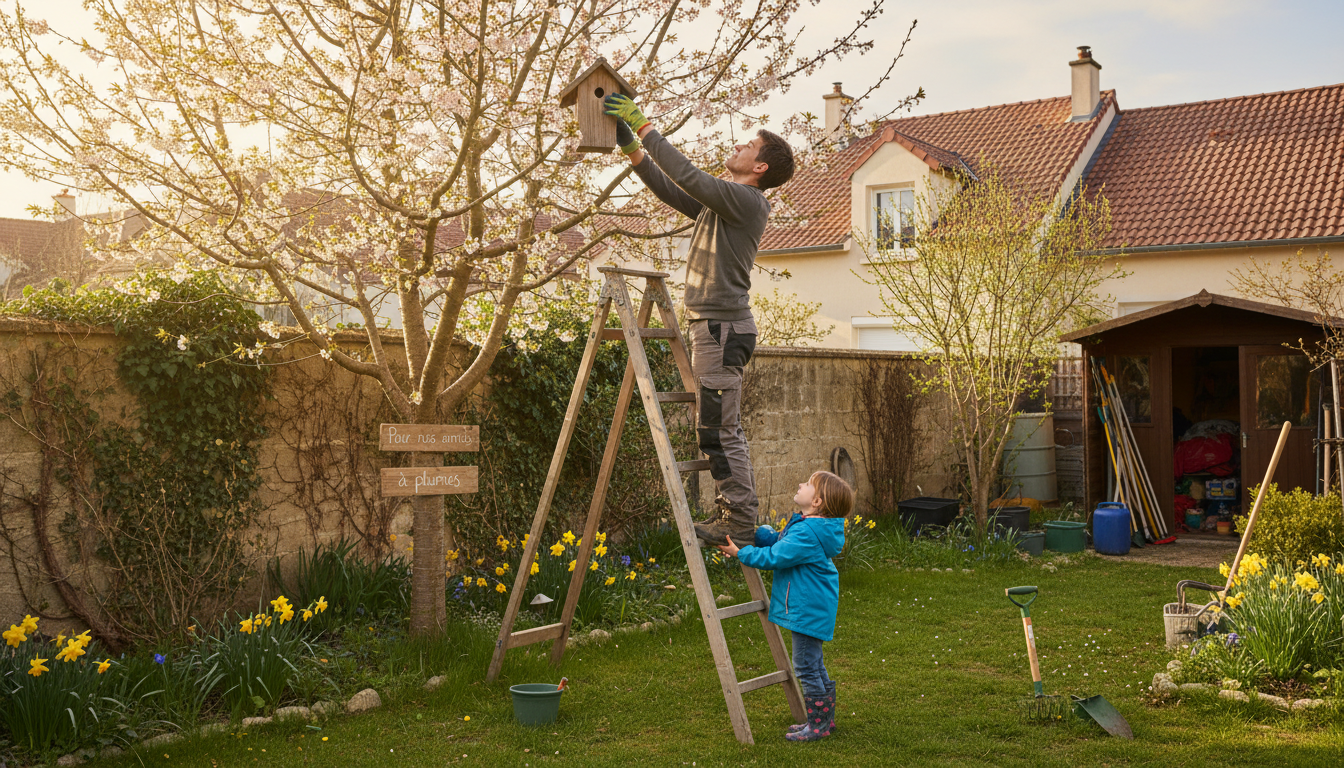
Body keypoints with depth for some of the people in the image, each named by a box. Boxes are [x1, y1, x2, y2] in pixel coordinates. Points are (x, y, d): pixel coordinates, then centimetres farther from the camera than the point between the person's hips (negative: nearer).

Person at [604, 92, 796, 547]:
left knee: (718, 430, -10)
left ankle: (740, 521, -6)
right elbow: (671, 190, 21)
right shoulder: (722, 202, 19)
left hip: (723, 327, -10)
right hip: (715, 325, 10)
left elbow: (686, 176, -18)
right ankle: (733, 514, 20)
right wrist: (633, 149, 13)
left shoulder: (746, 200, -11)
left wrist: (646, 127, -12)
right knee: (724, 430, 14)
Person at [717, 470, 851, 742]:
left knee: (806, 667, -2)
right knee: (814, 665, 19)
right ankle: (824, 719, 29)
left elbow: (774, 557, -24)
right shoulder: (808, 525, 8)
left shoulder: (807, 534, -25)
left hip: (808, 609, -11)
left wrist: (740, 553, -14)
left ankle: (818, 725, 8)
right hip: (813, 607, 11)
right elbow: (778, 541, 19)